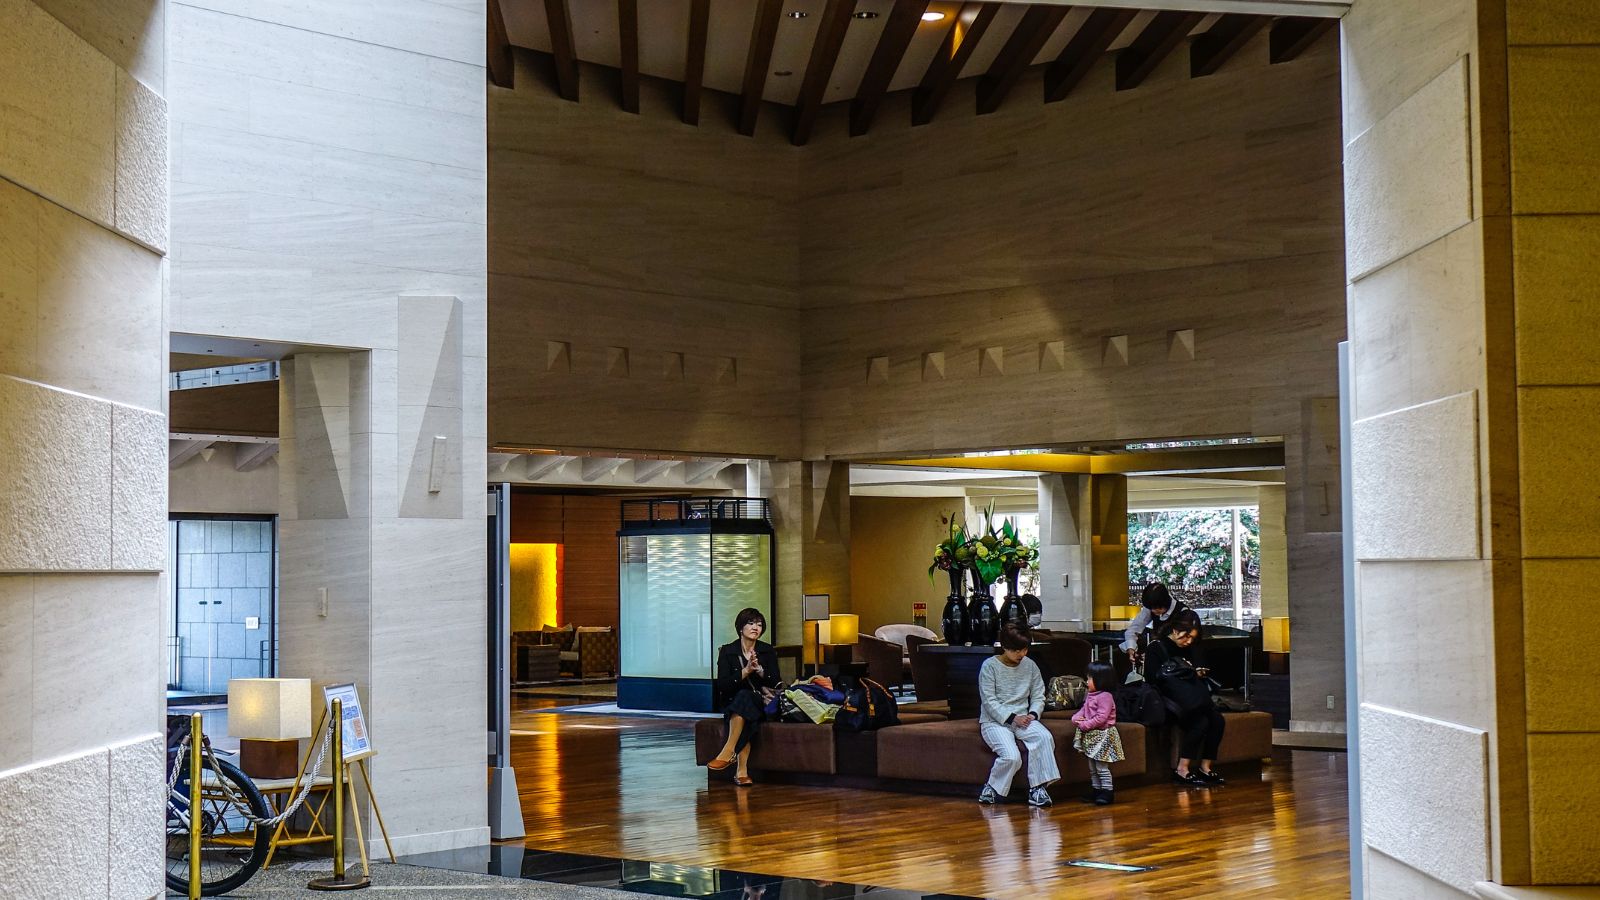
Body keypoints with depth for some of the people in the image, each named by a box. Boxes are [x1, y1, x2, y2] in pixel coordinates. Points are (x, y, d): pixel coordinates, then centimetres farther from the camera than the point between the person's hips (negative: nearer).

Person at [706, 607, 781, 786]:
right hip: (733, 703, 0)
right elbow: (722, 686, -8)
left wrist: (759, 669, -19)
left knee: (744, 697, -36)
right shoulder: (727, 651, 2)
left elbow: (775, 683, -1)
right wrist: (746, 671, -20)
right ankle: (742, 770, -45)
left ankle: (728, 752, -42)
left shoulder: (768, 651, 7)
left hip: (760, 703, 0)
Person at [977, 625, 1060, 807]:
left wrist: (1033, 714, -8)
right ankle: (992, 789, -4)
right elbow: (989, 701, -10)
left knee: (1044, 737, -28)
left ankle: (1037, 788, -23)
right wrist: (1012, 717, -18)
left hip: (1022, 718, 4)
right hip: (995, 721, -4)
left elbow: (1038, 696, 12)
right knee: (1012, 756, -30)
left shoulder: (1030, 665, 8)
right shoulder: (990, 666, -6)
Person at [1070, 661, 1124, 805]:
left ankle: (1107, 792, 1)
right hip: (1091, 736, 10)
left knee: (1101, 767, -5)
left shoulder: (1105, 697, -19)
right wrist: (1076, 718, -6)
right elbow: (1083, 710, 16)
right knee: (1092, 767, 17)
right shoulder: (1090, 696, 11)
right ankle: (1096, 790, 26)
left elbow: (1101, 718, -25)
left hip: (1102, 735, -10)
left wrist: (1084, 725, -21)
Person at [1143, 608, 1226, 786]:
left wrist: (1198, 675, 3)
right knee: (1200, 722, -30)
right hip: (1167, 699, -7)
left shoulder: (1190, 649, 21)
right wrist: (1190, 674, -13)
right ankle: (1182, 770, -27)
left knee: (1217, 720, -21)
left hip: (1191, 701, 7)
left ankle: (1205, 768, -15)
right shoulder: (1157, 648, 0)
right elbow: (1153, 678, -13)